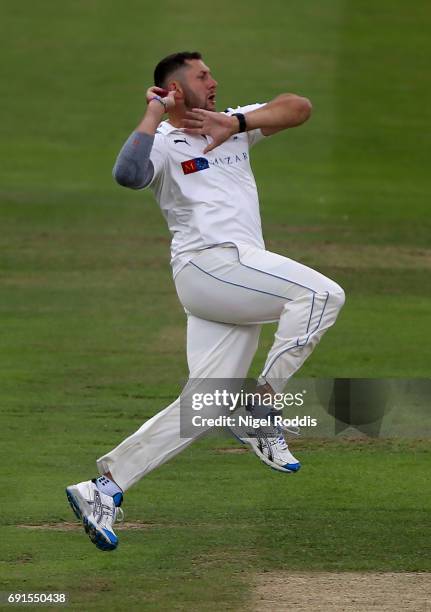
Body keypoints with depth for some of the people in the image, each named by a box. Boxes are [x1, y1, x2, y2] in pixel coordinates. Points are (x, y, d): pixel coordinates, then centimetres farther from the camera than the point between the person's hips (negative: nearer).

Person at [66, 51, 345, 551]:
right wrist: (154, 114, -12)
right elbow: (127, 175, -21)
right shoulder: (163, 142, 2)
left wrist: (237, 124, -2)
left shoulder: (232, 124, 23)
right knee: (323, 294, -20)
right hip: (208, 262, -7)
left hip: (237, 284, 7)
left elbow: (299, 107, 11)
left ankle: (104, 489, -1)